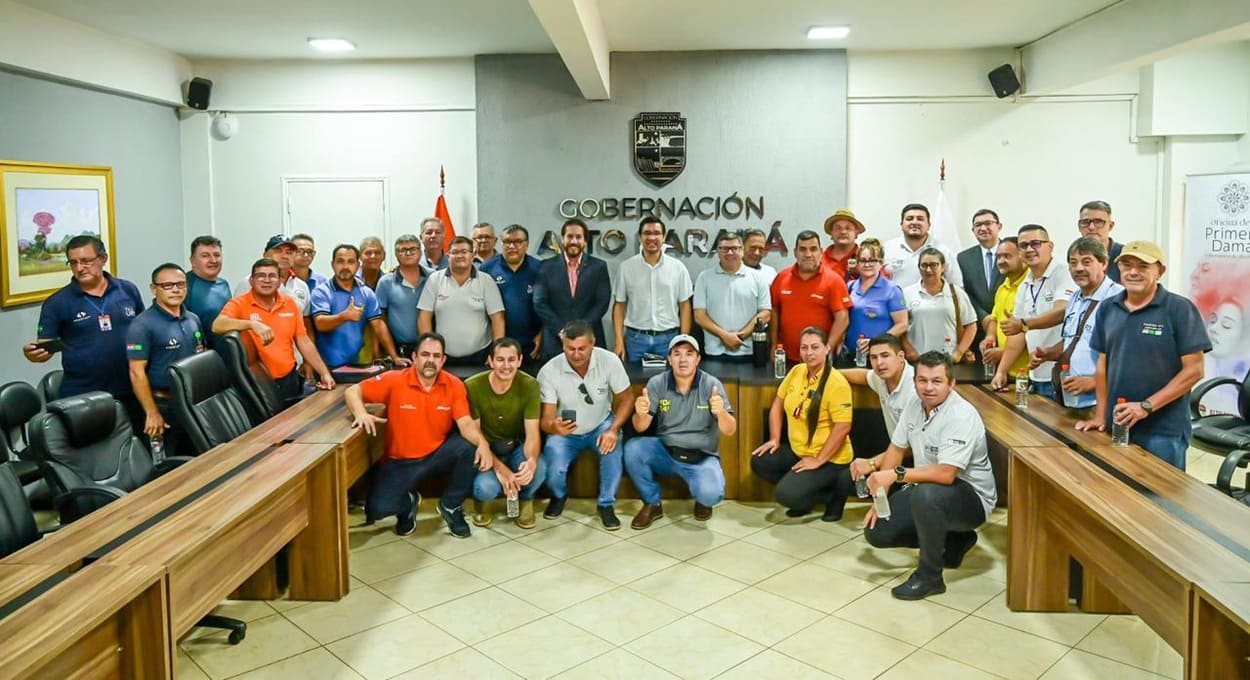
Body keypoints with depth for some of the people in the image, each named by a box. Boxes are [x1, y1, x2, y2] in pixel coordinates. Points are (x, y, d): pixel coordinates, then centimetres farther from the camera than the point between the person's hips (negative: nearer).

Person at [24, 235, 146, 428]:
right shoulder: (57, 302, -1)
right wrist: (34, 353, -25)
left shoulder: (128, 290, 5)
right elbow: (44, 347, -1)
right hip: (81, 397, -2)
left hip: (130, 392, 2)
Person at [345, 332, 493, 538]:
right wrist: (361, 413, -35)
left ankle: (450, 506, -3)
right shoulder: (394, 380, -15)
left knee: (469, 449, -29)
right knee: (377, 509, -21)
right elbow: (352, 392, -12)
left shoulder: (454, 385, -10)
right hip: (400, 461, -1)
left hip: (438, 454, 1)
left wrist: (482, 443, -39)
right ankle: (407, 504, 19)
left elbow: (466, 423, -17)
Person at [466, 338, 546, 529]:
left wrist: (531, 461, -43)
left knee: (538, 470, -32)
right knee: (486, 486, -32)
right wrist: (499, 467, -31)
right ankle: (481, 501, 10)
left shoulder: (529, 386, -17)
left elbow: (532, 433, -20)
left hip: (516, 447, 1)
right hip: (487, 450, -1)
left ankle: (526, 500, 6)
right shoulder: (472, 387, -21)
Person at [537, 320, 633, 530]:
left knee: (612, 446, -33)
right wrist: (554, 426, -46)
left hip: (601, 425, 0)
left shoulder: (610, 361, -21)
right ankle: (559, 496, 16)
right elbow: (546, 419, -20)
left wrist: (613, 430, -26)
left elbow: (625, 399, -10)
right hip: (564, 432, 0)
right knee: (553, 471, -24)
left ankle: (606, 505, -10)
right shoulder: (549, 372, -22)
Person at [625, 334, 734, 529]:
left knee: (711, 494, -31)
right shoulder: (657, 383, -7)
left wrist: (721, 412, -36)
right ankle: (652, 504, -1)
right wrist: (640, 414, -33)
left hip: (702, 457, -2)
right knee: (632, 448, -25)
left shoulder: (711, 384, -11)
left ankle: (702, 500, 11)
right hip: (666, 452, 2)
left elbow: (729, 431, -13)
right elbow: (641, 427, -9)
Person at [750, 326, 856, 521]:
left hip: (829, 458, -8)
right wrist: (774, 439, 4)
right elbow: (778, 404, 12)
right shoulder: (795, 372, 1)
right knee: (759, 462, -5)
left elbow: (843, 427, -24)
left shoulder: (837, 383, -21)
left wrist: (818, 461, -22)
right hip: (797, 450, 8)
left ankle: (834, 493, 4)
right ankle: (802, 490, 9)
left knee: (786, 495, -21)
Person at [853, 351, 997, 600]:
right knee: (875, 531, -2)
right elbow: (896, 450, 5)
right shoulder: (914, 407, -1)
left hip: (970, 497, -8)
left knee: (925, 494, -40)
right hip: (925, 486, 8)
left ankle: (930, 576, -18)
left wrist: (896, 474, -34)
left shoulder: (962, 416, -26)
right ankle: (952, 541, 17)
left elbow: (946, 474, -34)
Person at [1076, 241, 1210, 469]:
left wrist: (1146, 406, -17)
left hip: (1163, 431, -4)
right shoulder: (1107, 309, 7)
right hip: (1117, 426, 5)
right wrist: (1100, 415, 5)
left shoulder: (1180, 309, -7)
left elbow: (1193, 370, -10)